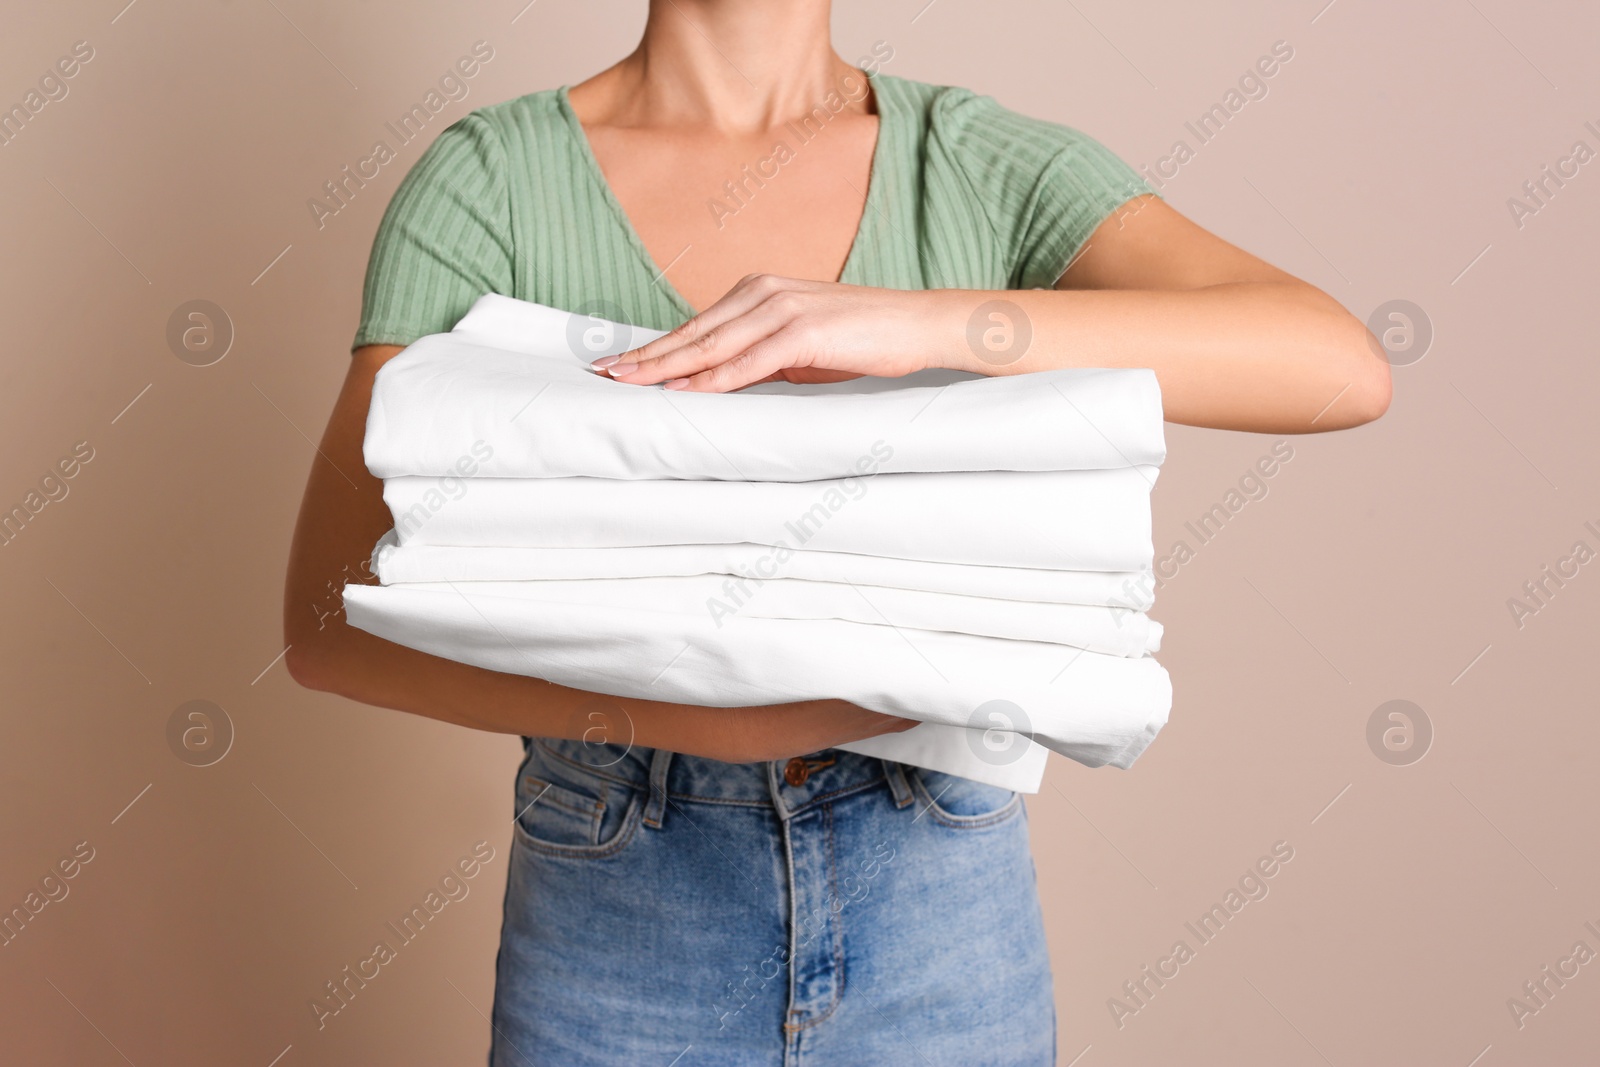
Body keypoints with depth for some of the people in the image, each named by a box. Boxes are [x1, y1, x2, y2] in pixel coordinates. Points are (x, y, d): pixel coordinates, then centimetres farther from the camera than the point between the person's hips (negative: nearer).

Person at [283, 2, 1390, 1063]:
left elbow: (1342, 368, -17)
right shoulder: (487, 177, -7)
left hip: (944, 891, 2)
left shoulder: (989, 166, -3)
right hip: (618, 901, -1)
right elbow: (328, 619, -14)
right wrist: (682, 713, -29)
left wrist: (924, 322, -29)